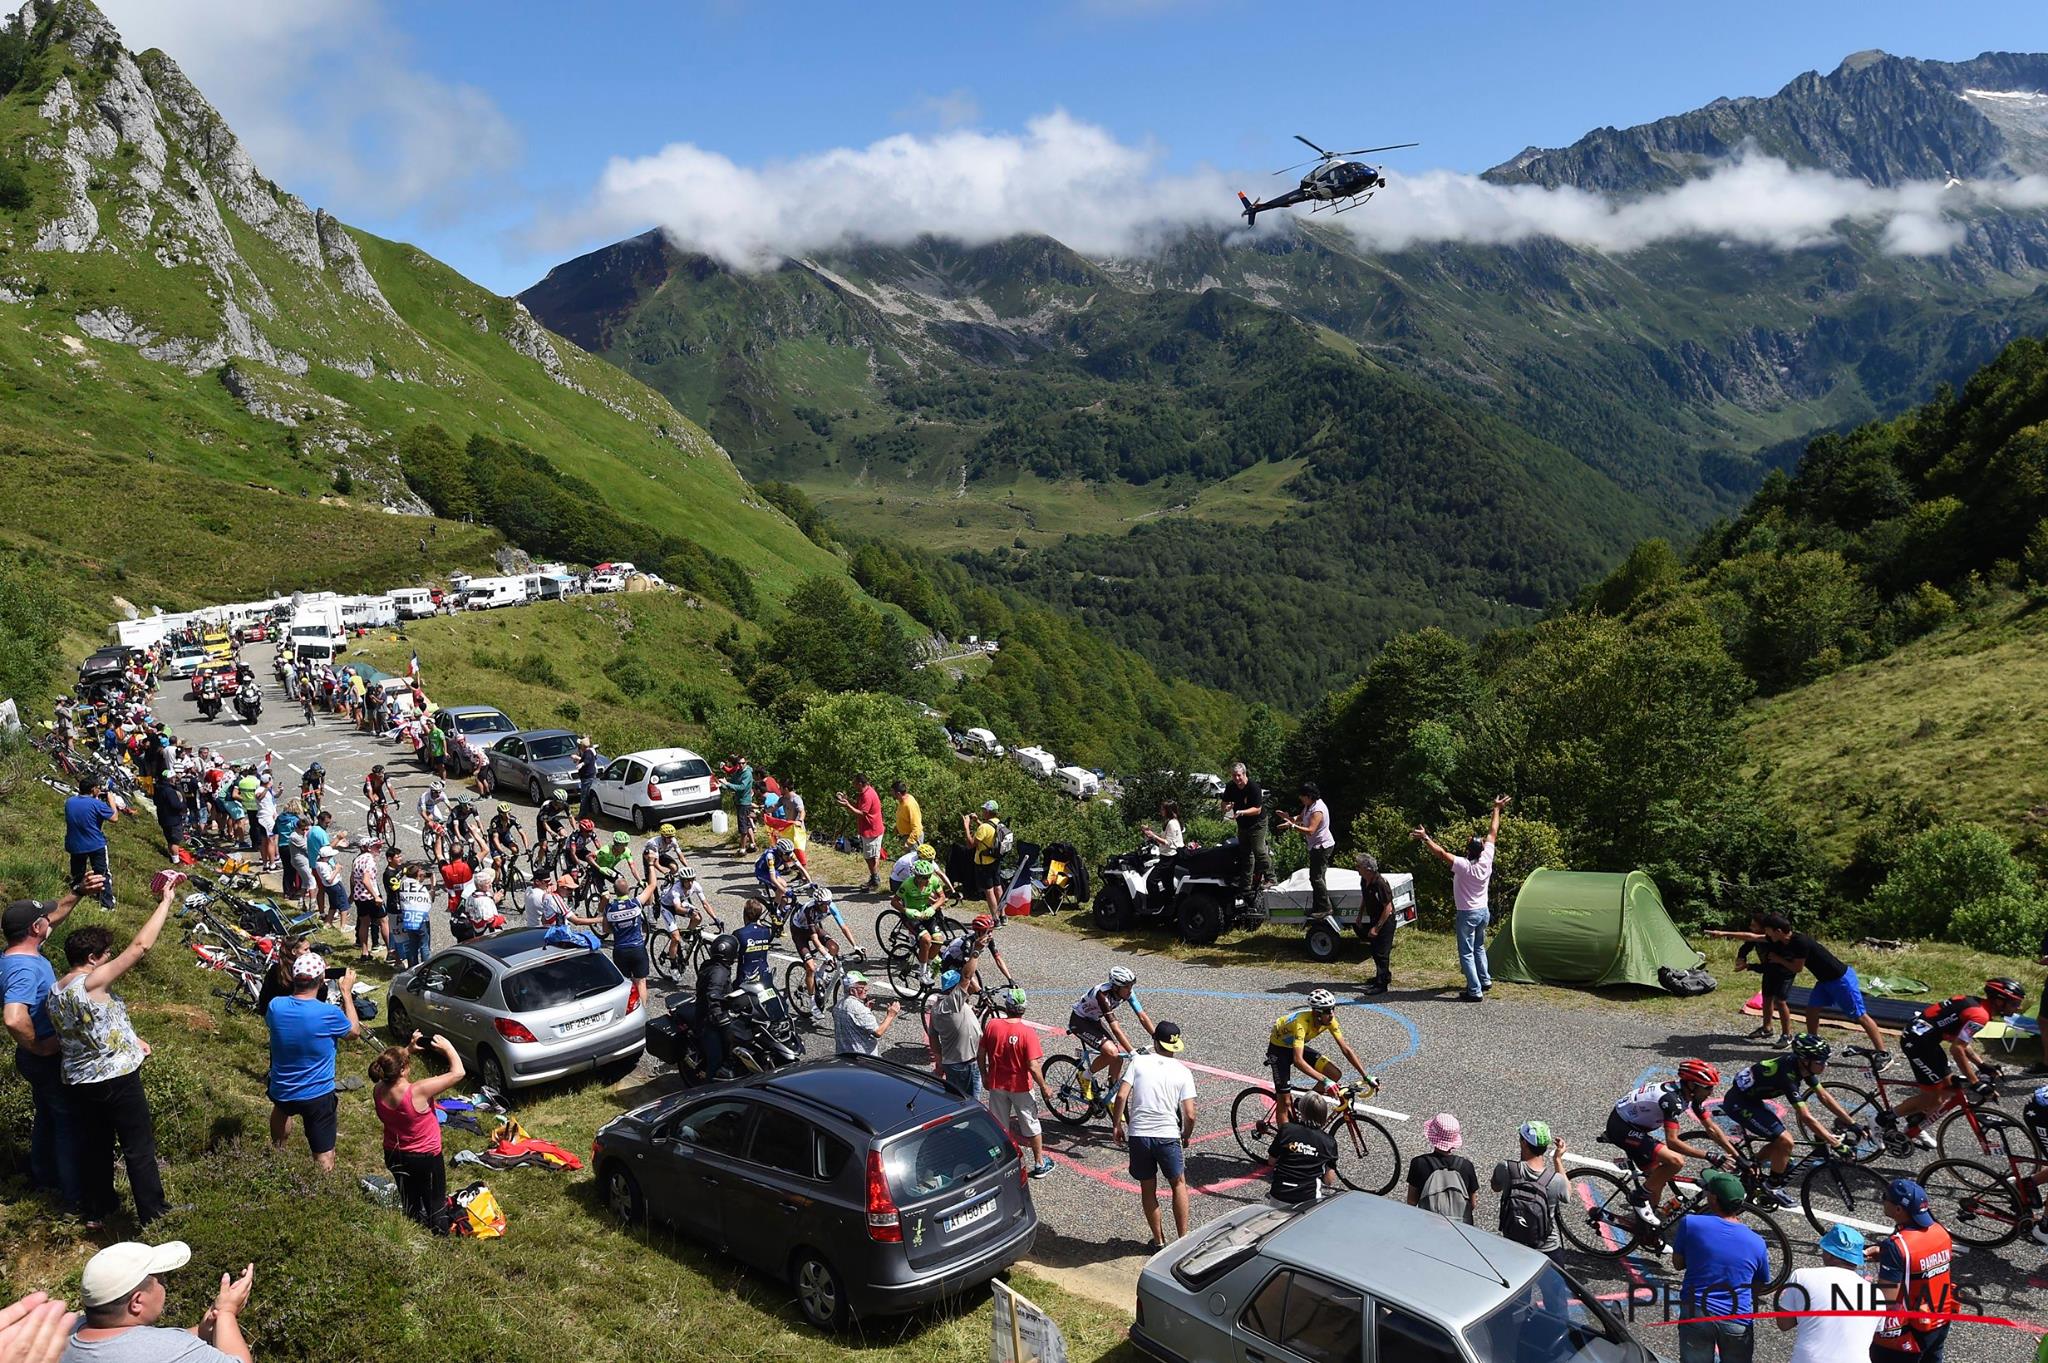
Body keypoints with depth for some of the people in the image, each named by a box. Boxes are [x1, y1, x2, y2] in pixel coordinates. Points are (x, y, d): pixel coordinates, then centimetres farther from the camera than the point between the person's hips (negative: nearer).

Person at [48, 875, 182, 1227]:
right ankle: (153, 1214, 11)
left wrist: (130, 1040, 13)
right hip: (117, 1078, -8)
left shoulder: (55, 993, 5)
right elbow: (140, 946, -23)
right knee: (139, 1149, 4)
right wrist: (166, 901, -19)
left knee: (93, 1146, 20)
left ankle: (95, 1211, 32)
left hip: (79, 1083, 8)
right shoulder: (91, 983, -20)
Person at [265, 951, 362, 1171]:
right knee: (324, 1160, 5)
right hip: (318, 1097, -5)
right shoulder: (329, 1014, -24)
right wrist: (347, 992, 5)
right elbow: (355, 1030, -2)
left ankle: (277, 1149, 51)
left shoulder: (276, 1006, -15)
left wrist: (297, 985, 11)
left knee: (282, 1107, 41)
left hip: (281, 1092, 5)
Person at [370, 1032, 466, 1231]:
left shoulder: (378, 1091, -16)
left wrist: (409, 1049, 0)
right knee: (436, 1202, 11)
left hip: (393, 1156, 5)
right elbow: (457, 1073, -26)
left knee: (410, 1200, 22)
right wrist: (447, 1048, -14)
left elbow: (390, 1068, 7)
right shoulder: (418, 1092, -32)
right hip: (426, 1157, -5)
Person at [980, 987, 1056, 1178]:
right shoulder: (1027, 1032, -21)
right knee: (1032, 1125, 17)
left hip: (996, 1084, 2)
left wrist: (985, 1076, 14)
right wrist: (1044, 1088, -7)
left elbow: (981, 1054, -3)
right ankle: (1039, 1164, 28)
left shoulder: (992, 1025, -12)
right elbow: (1033, 1067, -22)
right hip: (1020, 1086, -2)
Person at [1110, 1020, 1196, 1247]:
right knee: (1178, 1184, 20)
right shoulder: (1182, 1072, 0)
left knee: (1148, 1188, 16)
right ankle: (1182, 1239, 21)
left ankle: (1158, 1240, 25)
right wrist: (1186, 1136, 14)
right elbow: (1190, 1115, -5)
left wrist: (1117, 1124, 4)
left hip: (1138, 1135, 0)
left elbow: (1121, 1096, -9)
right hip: (1168, 1135, 0)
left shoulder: (1138, 1062, 0)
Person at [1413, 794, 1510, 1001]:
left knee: (1466, 953, -1)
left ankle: (1475, 991, -2)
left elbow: (1441, 853, -35)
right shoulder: (1486, 860, -9)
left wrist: (1425, 838, -35)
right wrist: (1497, 809, 10)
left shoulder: (1463, 866, -26)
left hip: (1467, 915, -7)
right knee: (1479, 948, 25)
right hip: (1484, 912, 7)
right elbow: (1493, 833, 1)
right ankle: (1485, 980, 35)